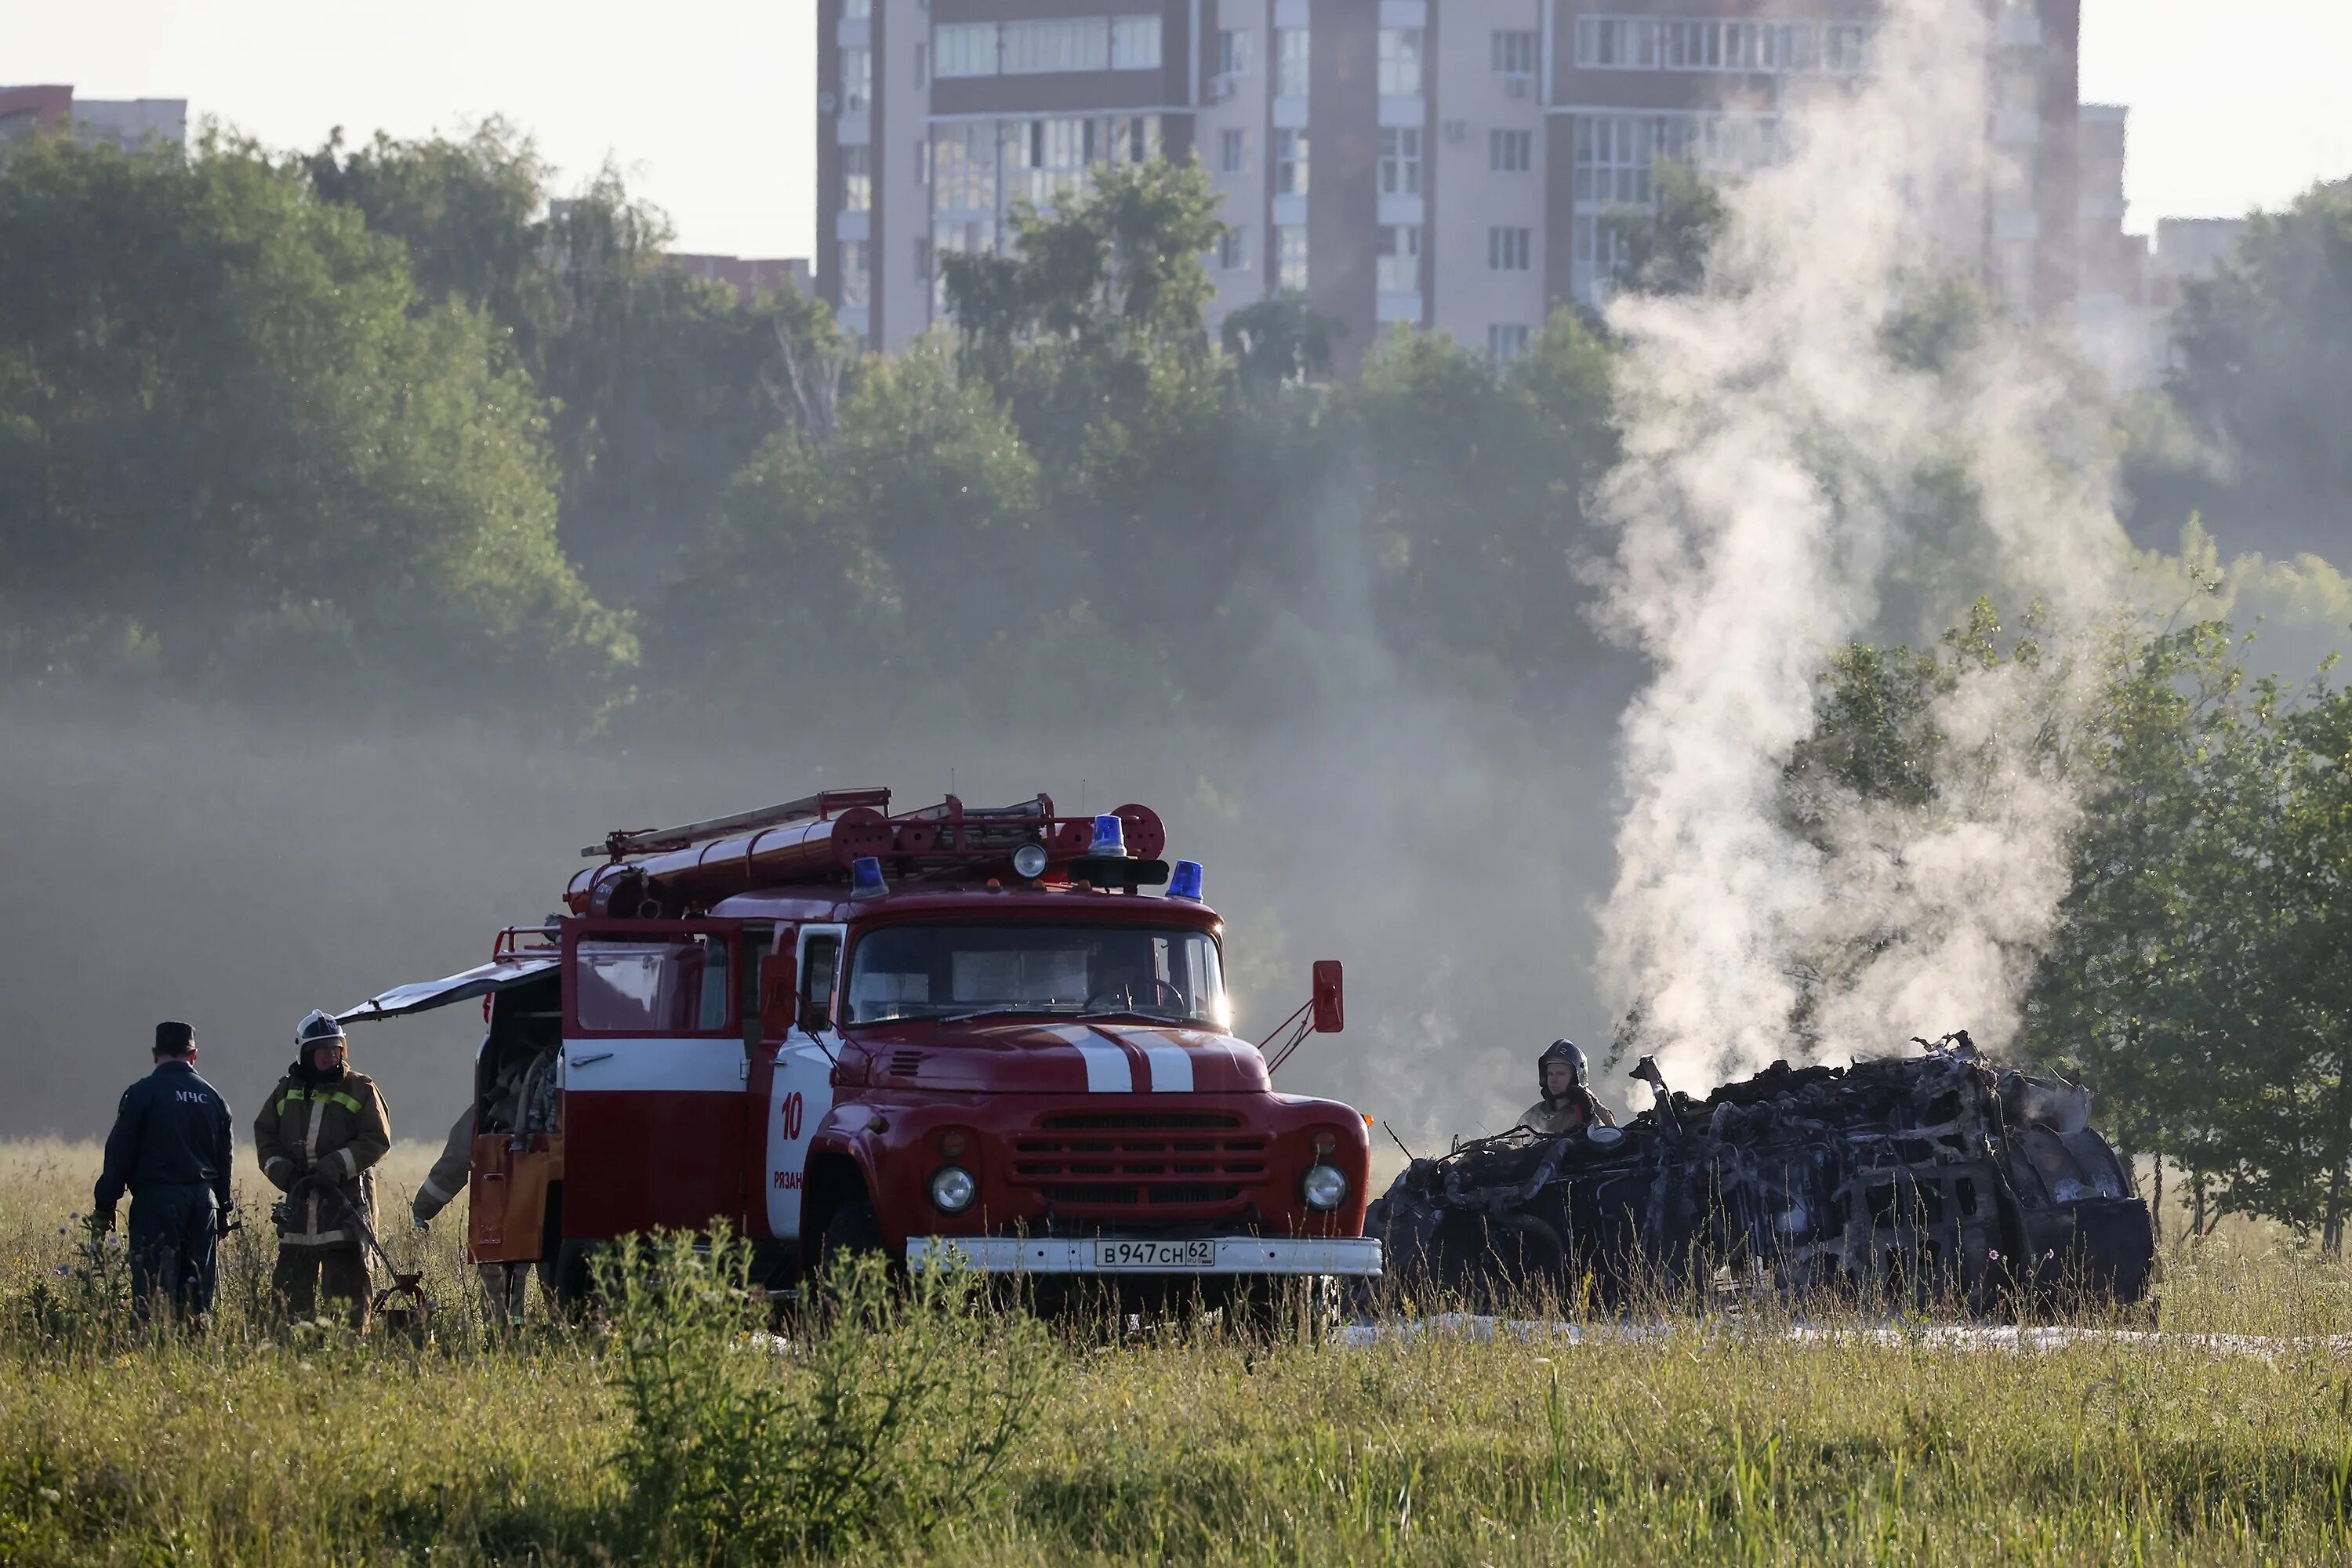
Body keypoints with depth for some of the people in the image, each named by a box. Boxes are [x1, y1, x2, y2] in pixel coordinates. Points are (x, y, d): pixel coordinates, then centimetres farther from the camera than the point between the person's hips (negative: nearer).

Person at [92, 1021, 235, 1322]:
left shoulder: (142, 1094, -4)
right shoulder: (213, 1098, 11)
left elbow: (119, 1154, -6)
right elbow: (224, 1162, 17)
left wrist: (104, 1205, 0)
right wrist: (222, 1212, 24)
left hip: (156, 1199, -5)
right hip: (204, 1203, 5)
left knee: (153, 1290, -9)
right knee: (198, 1293, 9)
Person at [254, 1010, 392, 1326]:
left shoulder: (360, 1090, 1)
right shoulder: (287, 1091, 13)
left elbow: (377, 1140, -5)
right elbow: (264, 1134, 17)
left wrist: (336, 1167, -16)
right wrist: (281, 1170, -1)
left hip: (346, 1200, -4)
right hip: (300, 1200, 4)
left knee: (345, 1286, -8)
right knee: (292, 1282, 6)